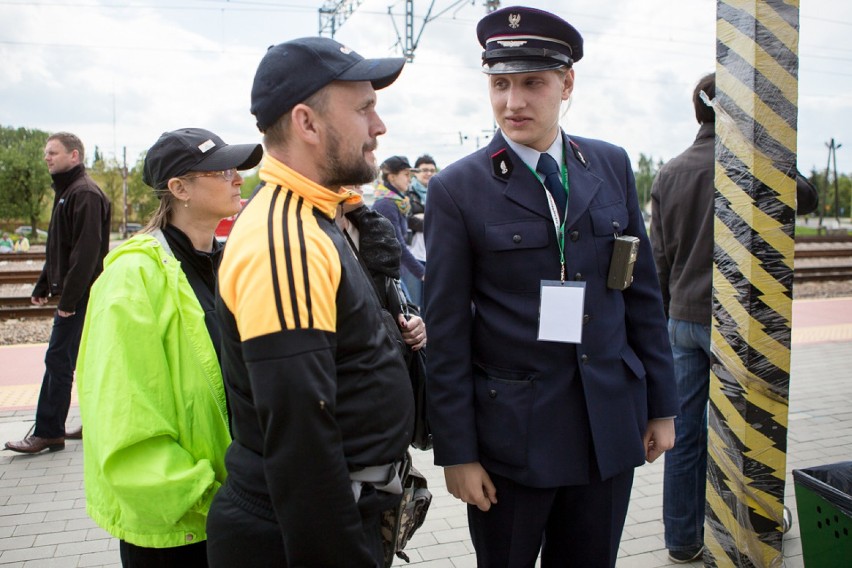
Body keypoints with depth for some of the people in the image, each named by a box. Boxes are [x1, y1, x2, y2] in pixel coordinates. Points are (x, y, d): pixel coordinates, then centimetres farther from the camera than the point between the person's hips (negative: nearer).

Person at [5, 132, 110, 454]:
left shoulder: (85, 194, -14)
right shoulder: (66, 192, 18)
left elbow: (86, 251, -22)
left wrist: (68, 297, -22)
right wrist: (43, 286, 18)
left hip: (80, 295, -10)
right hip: (74, 294, 10)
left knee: (58, 360, -5)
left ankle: (48, 433, 3)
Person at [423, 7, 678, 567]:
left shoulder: (612, 165, 3)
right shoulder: (458, 189, -8)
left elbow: (643, 293, 8)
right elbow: (447, 334, -8)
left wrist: (661, 405, 8)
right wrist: (456, 452, -7)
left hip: (611, 427, 4)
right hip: (512, 432, -3)